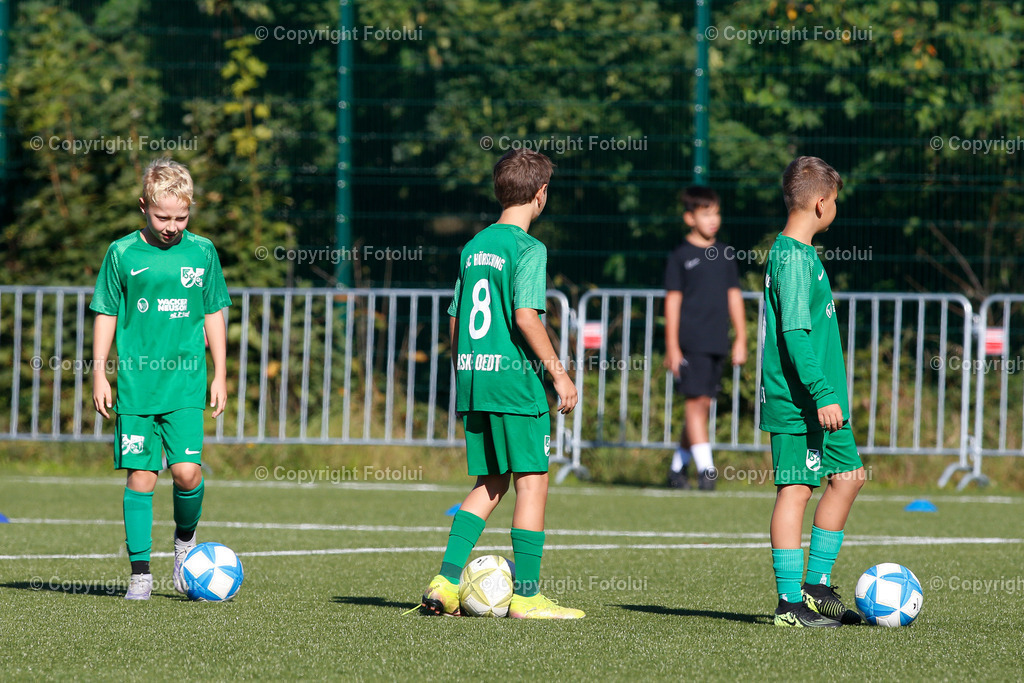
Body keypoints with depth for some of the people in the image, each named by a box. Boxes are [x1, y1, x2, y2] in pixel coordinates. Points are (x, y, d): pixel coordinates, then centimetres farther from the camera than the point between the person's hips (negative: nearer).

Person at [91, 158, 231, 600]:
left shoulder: (201, 252, 5)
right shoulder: (123, 253, 0)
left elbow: (213, 314, 13)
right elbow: (106, 315, 6)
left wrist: (219, 374, 11)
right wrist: (99, 374, 2)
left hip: (185, 383, 1)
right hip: (136, 383, -1)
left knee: (186, 469, -12)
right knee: (140, 475, -2)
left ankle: (185, 536, 18)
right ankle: (140, 572, 5)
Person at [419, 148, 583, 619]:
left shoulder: (474, 246, 13)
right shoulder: (528, 249, -9)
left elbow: (456, 320, 16)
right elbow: (526, 316, -19)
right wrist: (558, 373, -13)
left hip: (472, 378, 7)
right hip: (514, 379, -7)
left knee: (491, 483, 14)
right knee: (532, 480, 0)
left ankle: (446, 581, 5)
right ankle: (526, 595, -1)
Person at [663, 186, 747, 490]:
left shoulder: (725, 255, 12)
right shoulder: (680, 257, -2)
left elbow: (734, 296, 16)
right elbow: (672, 301, -3)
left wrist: (741, 339, 11)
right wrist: (672, 347, -7)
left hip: (717, 342, 5)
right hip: (690, 343, -5)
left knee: (703, 405, 7)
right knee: (696, 402, -11)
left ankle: (678, 466, 18)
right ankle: (705, 468, -14)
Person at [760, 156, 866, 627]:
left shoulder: (797, 252, 16)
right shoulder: (793, 257, -16)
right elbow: (795, 333, -22)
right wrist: (821, 394, -25)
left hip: (820, 401, 10)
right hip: (797, 404, -10)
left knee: (848, 476, 14)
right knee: (796, 489, -6)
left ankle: (816, 587, 19)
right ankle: (791, 602, -4)